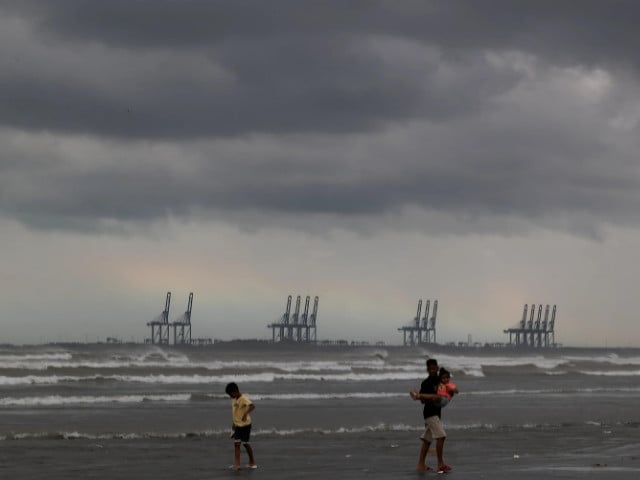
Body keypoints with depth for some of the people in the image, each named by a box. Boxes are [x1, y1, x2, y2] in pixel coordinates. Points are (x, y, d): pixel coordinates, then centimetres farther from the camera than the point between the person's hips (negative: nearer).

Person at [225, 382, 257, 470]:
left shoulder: (243, 399, -19)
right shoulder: (233, 400, 7)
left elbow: (252, 406, -35)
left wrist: (246, 414, -46)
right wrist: (234, 423, 17)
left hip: (245, 425, -7)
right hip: (237, 425, 7)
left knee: (245, 443, 3)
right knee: (236, 444, -1)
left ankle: (252, 462, 19)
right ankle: (236, 464, -2)